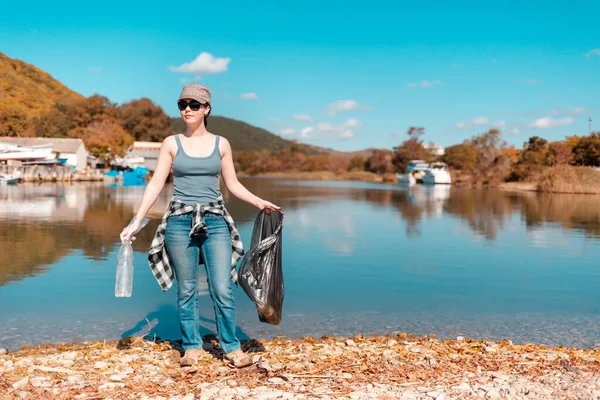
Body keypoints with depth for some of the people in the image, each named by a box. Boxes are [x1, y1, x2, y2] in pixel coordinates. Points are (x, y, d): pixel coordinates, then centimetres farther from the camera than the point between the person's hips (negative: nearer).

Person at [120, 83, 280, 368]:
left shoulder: (221, 144, 7)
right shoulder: (172, 143, 4)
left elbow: (233, 184, 12)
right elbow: (156, 184, 2)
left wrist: (260, 202, 0)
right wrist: (136, 221, -4)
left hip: (215, 222, 0)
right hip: (180, 221, 0)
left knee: (222, 290, -3)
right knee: (186, 290, 6)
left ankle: (231, 348, 10)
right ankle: (192, 347, 20)